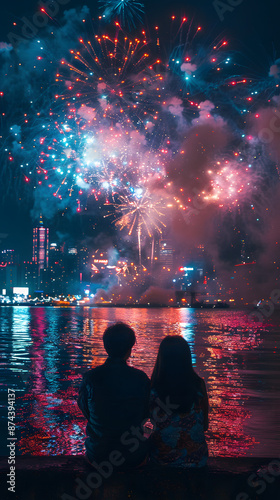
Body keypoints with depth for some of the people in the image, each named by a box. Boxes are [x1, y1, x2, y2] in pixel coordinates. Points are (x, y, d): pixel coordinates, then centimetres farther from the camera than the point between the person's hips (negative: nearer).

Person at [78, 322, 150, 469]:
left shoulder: (90, 378, -15)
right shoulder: (141, 378, -15)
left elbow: (84, 410, 2)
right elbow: (147, 413, -1)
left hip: (97, 456, 0)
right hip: (133, 457, 0)